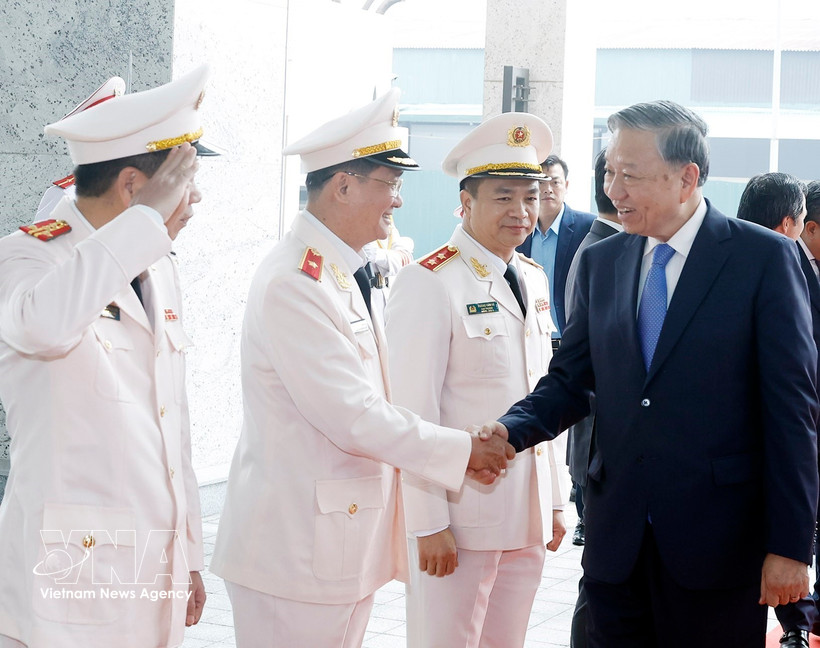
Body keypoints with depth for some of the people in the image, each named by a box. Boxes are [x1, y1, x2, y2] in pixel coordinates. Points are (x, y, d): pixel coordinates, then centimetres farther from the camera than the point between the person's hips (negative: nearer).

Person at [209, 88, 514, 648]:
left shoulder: (344, 276, 13)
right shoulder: (293, 284, -19)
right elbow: (353, 417, -20)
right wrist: (462, 450, -11)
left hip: (347, 538, 9)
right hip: (297, 547, -9)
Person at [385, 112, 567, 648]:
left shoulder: (533, 279, 12)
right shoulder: (429, 284, -12)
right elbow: (413, 411, -14)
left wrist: (555, 502, 15)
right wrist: (429, 524, -16)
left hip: (529, 518, 7)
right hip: (462, 519, -7)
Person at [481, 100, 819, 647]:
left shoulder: (765, 258, -5)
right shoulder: (602, 262, 10)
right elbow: (572, 378, 12)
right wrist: (513, 430, -10)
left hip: (717, 539, -4)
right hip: (616, 537, 4)